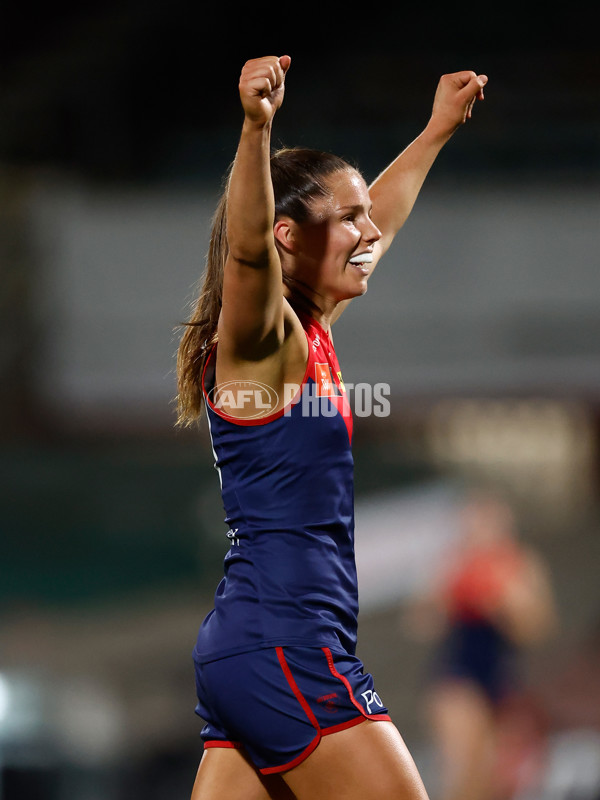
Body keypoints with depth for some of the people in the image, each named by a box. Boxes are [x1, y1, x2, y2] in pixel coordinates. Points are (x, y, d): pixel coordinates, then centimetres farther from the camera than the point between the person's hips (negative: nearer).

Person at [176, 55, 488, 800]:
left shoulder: (308, 333, 16)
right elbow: (246, 246, -31)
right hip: (282, 647, -9)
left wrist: (437, 130, 41)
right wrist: (256, 126, -47)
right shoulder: (258, 335, -9)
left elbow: (375, 223, 33)